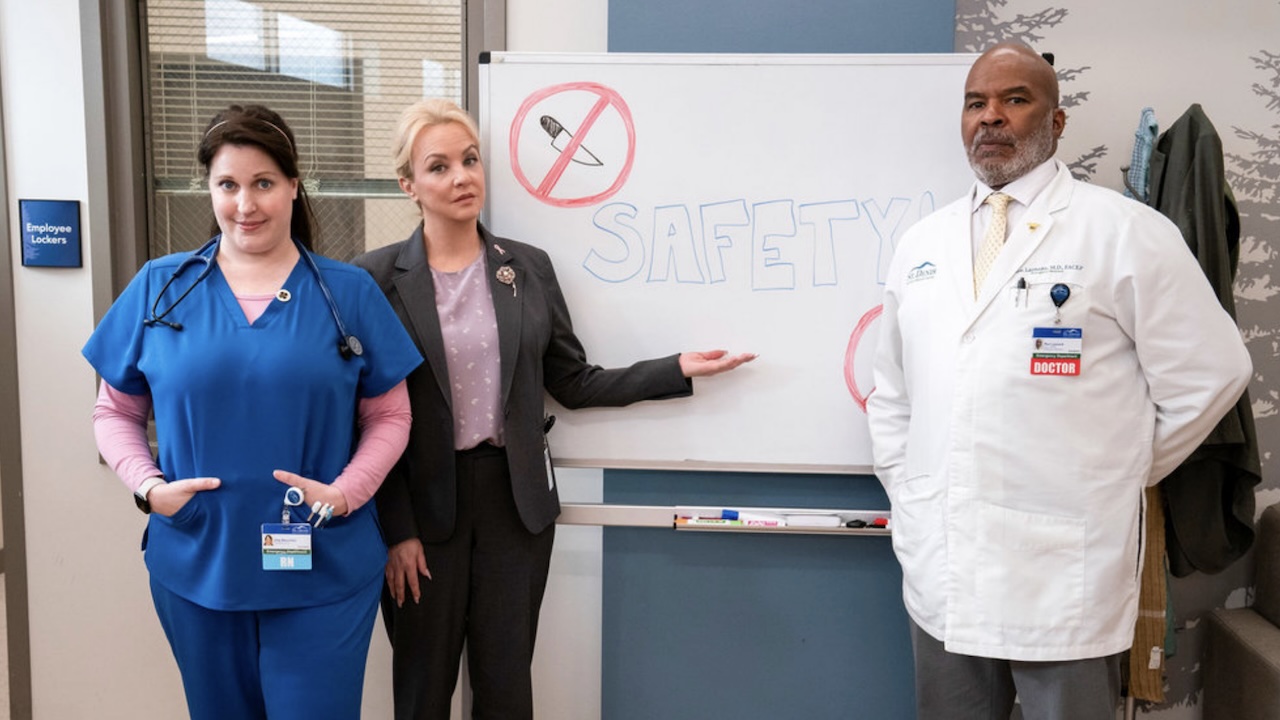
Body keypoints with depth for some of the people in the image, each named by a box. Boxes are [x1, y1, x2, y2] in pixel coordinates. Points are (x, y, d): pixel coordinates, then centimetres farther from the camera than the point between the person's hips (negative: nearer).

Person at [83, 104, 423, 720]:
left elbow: (388, 416, 2)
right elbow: (115, 412, 8)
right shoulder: (159, 288, 2)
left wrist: (345, 493, -14)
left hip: (322, 573, -2)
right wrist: (148, 485, -9)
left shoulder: (349, 293, -1)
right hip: (195, 571, 2)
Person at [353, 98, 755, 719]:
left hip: (514, 498, 2)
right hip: (422, 504, -2)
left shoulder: (528, 267, 4)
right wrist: (394, 530, -7)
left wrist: (678, 368, -1)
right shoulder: (378, 278, -6)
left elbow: (573, 383, 6)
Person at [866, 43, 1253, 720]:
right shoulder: (920, 244, 10)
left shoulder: (1126, 232, -5)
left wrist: (1114, 476, 2)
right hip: (937, 570, 5)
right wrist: (908, 499, 12)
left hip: (1063, 580, -4)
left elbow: (1209, 373, -3)